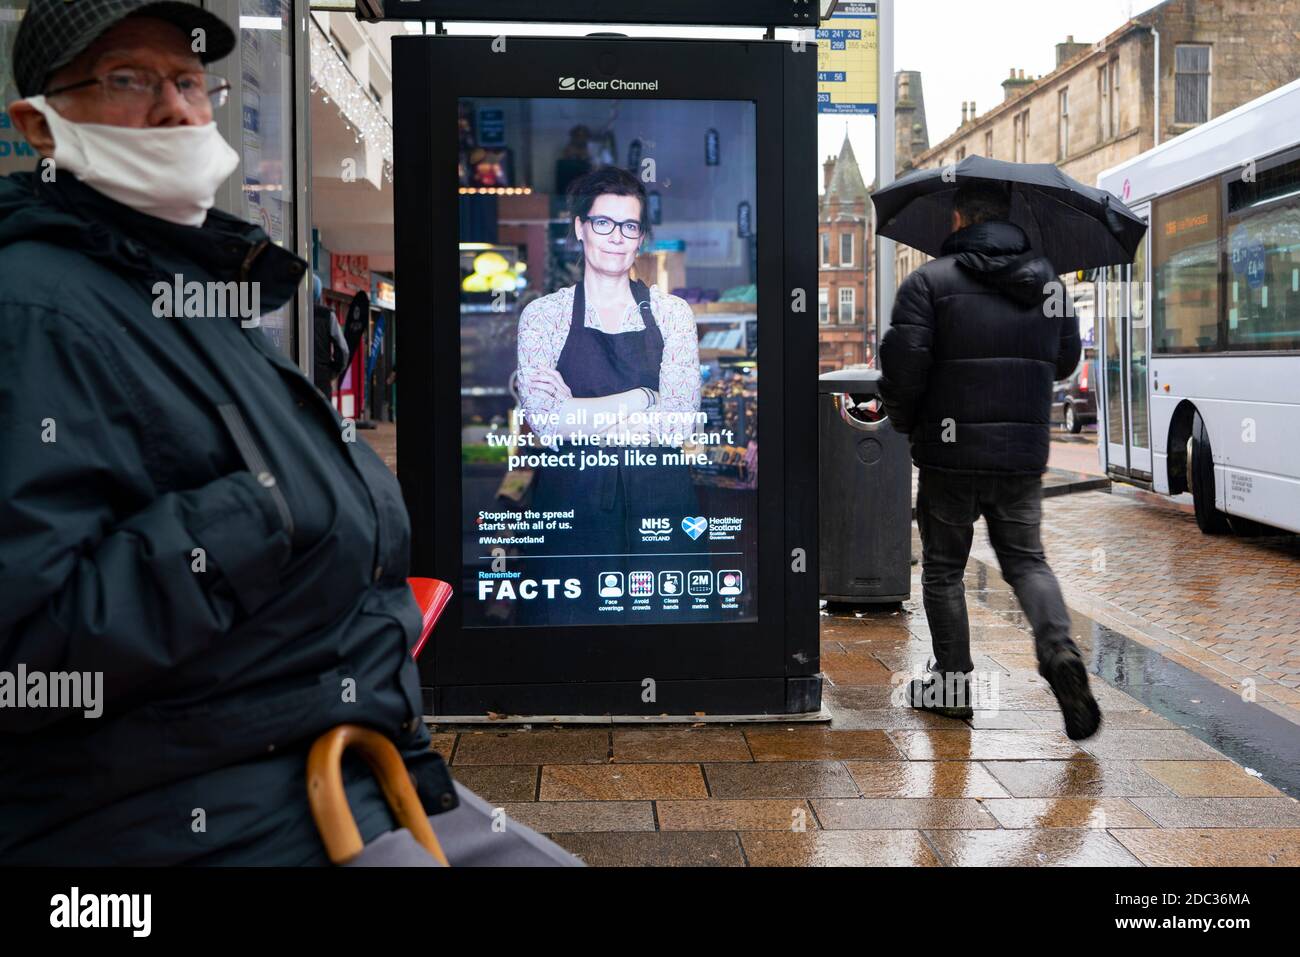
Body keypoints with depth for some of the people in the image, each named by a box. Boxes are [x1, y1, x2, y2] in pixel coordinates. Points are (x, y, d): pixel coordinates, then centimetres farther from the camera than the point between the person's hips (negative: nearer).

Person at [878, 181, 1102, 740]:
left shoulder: (929, 281, -7)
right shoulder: (1047, 281, 9)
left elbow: (904, 363, -14)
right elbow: (1066, 360, 17)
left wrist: (903, 421, 4)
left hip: (950, 454, -3)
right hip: (1024, 454, 4)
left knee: (944, 568, 10)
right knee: (1026, 559, 14)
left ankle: (951, 684, 14)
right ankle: (1058, 648, -10)